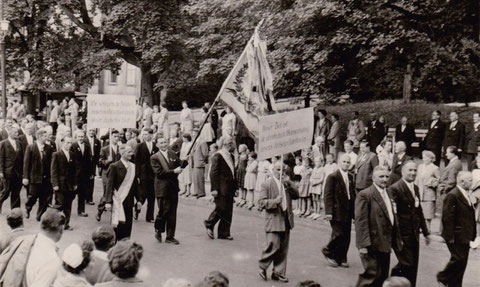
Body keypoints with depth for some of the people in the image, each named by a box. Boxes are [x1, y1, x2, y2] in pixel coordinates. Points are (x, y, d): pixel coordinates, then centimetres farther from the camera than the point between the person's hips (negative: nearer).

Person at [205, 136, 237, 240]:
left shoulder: (231, 157, 17)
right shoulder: (217, 156, -9)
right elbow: (213, 173, -13)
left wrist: (234, 187, 15)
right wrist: (214, 188, -17)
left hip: (229, 189, 8)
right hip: (221, 189, -8)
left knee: (228, 211, 7)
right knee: (221, 208, -7)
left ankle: (224, 233, 14)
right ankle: (209, 224, 18)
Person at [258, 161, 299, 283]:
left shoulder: (287, 182, 12)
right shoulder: (267, 184, -5)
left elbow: (296, 195, 4)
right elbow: (261, 201, -8)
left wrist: (288, 185, -10)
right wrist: (275, 201, -22)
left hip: (286, 219, 6)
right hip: (273, 219, -5)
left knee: (283, 248, 8)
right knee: (273, 245, -10)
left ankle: (278, 273, 19)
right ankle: (262, 266, 14)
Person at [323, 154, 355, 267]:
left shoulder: (350, 177, 13)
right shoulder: (332, 177, -8)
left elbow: (353, 193, 15)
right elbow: (328, 195, -11)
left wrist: (354, 209, 8)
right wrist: (328, 212, -17)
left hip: (348, 211, 6)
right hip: (337, 211, -6)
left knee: (346, 236, 7)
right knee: (339, 234, -7)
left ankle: (341, 258, 19)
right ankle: (328, 251, 17)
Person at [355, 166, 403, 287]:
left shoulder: (388, 194, 14)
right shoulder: (364, 195, -12)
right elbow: (360, 221, -17)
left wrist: (397, 239, 17)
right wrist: (363, 245, -21)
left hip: (385, 244, 8)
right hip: (372, 244, -8)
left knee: (383, 277, 12)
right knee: (372, 274, -8)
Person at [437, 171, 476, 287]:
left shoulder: (467, 195, 13)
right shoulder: (452, 196, -16)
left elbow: (470, 216, 17)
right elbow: (447, 217, -20)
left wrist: (472, 235, 13)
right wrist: (450, 237, -21)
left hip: (465, 237, 9)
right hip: (456, 237, -9)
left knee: (462, 262, 11)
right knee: (459, 259, -6)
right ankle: (442, 277, 15)